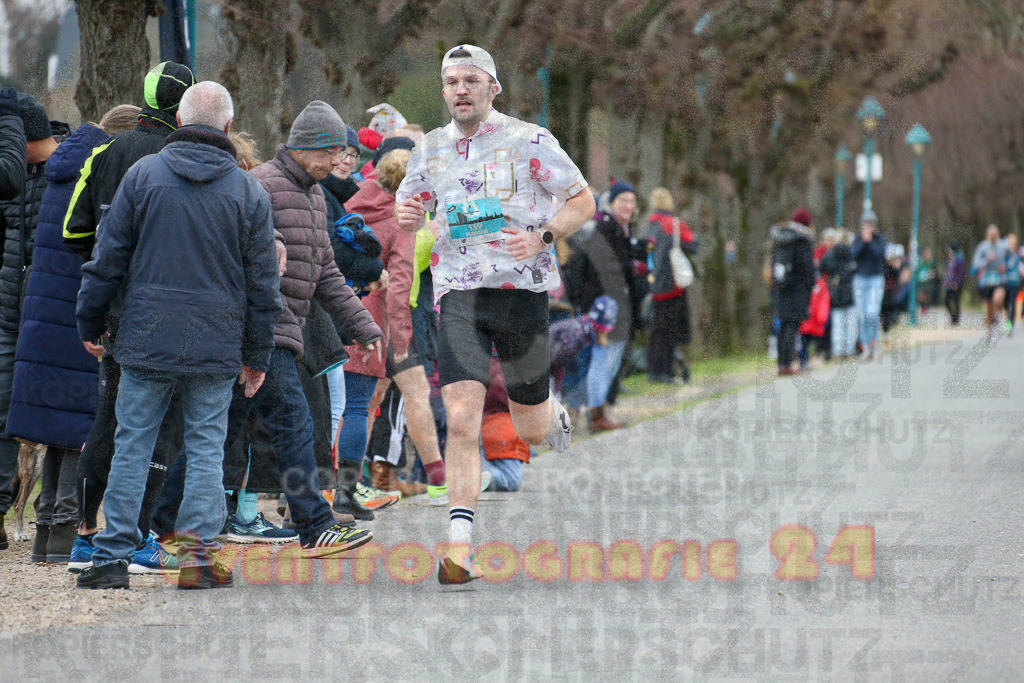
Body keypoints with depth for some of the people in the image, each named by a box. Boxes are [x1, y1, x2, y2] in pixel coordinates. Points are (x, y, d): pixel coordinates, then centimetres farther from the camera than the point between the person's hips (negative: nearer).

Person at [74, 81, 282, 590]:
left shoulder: (142, 175, 1)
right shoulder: (248, 192, 3)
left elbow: (108, 257, 3)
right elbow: (262, 282, 6)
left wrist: (90, 323, 13)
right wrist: (257, 355, 14)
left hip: (147, 339, 0)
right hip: (217, 347, 0)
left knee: (132, 446, 4)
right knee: (206, 448, 7)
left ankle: (113, 556, 3)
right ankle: (198, 554, 2)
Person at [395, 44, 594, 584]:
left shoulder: (528, 141, -1)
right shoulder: (431, 149, 11)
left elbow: (583, 202, 3)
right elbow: (408, 206, 26)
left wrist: (542, 237, -15)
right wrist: (407, 218, 0)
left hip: (521, 289, -2)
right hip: (457, 294, 2)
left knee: (531, 430, 8)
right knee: (461, 420, -15)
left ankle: (554, 415, 47)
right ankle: (460, 548, -16)